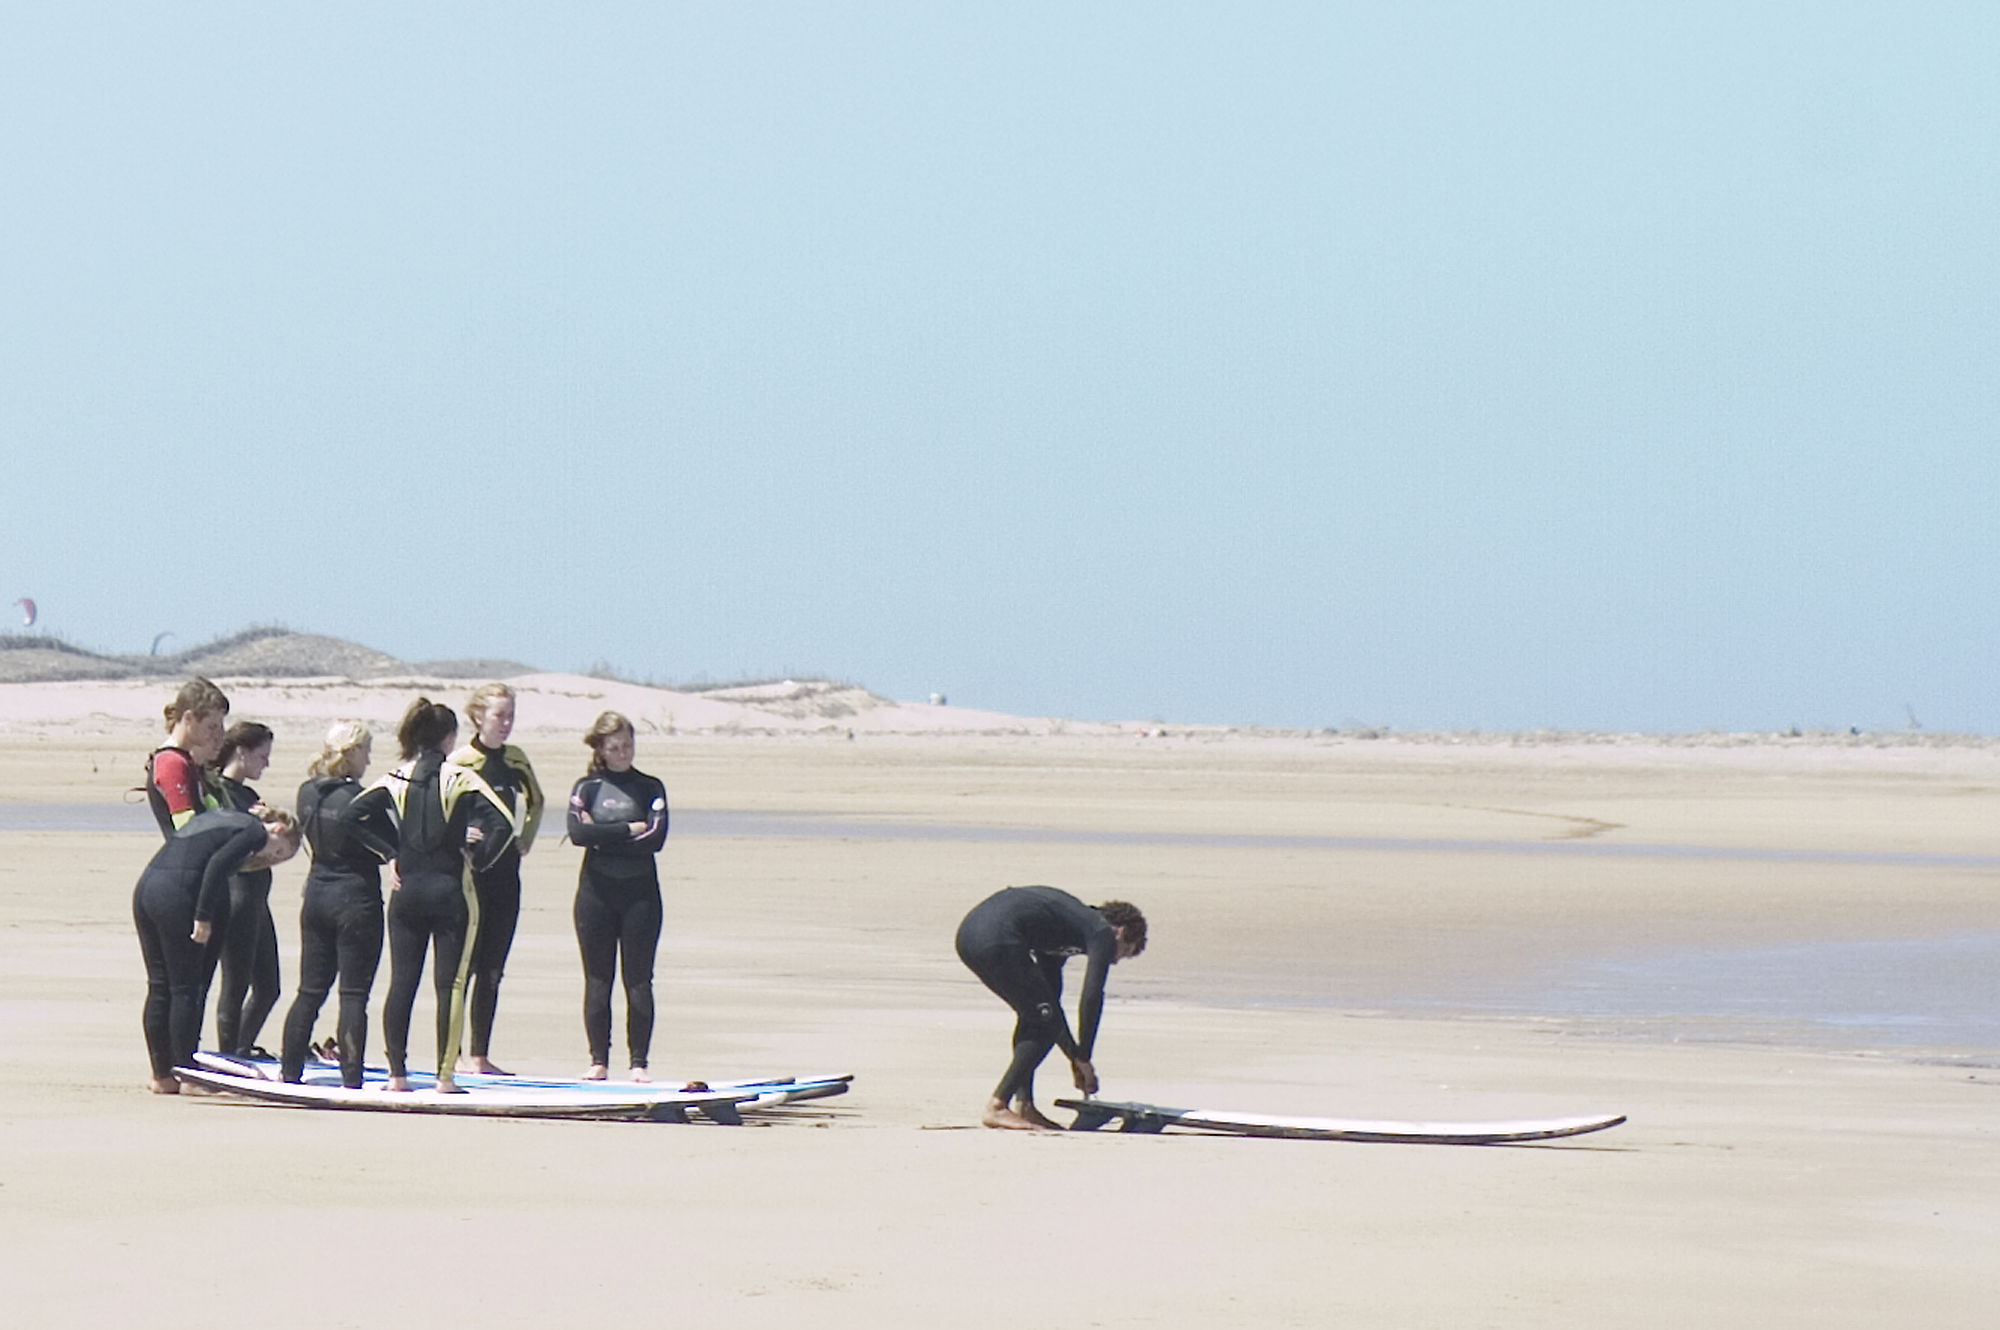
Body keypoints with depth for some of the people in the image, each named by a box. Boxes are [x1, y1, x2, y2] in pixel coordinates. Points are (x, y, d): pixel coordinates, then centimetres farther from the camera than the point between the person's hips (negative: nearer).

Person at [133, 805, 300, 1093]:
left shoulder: (221, 816, 26)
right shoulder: (255, 831, 0)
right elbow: (217, 865, -13)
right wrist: (203, 918, -14)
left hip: (145, 887, 8)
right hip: (176, 895, -8)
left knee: (159, 986, 12)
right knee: (185, 989, 0)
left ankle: (162, 1075, 16)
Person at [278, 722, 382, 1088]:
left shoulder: (307, 792, 4)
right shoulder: (356, 797, -17)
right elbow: (380, 851, -13)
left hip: (317, 894, 7)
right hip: (356, 898, -7)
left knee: (310, 992, 13)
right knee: (353, 994, -3)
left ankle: (290, 1071, 15)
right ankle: (351, 1079, -4)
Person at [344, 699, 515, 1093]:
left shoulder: (396, 779, 2)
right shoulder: (460, 778, -7)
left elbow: (351, 816, -3)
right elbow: (503, 824, -17)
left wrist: (388, 853, 3)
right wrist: (477, 860, -2)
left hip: (406, 891, 3)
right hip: (450, 890, -3)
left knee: (401, 983, 7)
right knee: (449, 984, 0)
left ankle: (397, 1073, 7)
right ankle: (445, 1075, -2)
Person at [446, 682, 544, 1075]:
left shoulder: (516, 760, 10)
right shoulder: (460, 762, -10)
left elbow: (535, 800, 27)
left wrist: (526, 840, 17)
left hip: (505, 870, 6)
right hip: (470, 870, -6)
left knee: (492, 969, 8)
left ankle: (480, 1055, 12)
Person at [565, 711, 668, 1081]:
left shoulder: (650, 788, 6)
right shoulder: (587, 787, 5)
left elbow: (655, 839, -8)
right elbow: (578, 833, -12)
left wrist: (603, 836, -10)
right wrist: (629, 829, -12)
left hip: (640, 891, 0)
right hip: (597, 890, 0)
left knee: (639, 980, 0)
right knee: (598, 980, 2)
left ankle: (639, 1061, 4)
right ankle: (599, 1060, 8)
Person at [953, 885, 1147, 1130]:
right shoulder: (1103, 932, 9)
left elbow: (1050, 996, 38)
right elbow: (1091, 998, 0)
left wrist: (1075, 1056, 38)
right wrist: (1083, 1058, 8)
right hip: (998, 941, -9)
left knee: (1033, 1015, 23)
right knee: (1045, 1025, 2)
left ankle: (1023, 1105, 19)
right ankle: (996, 1107, -2)